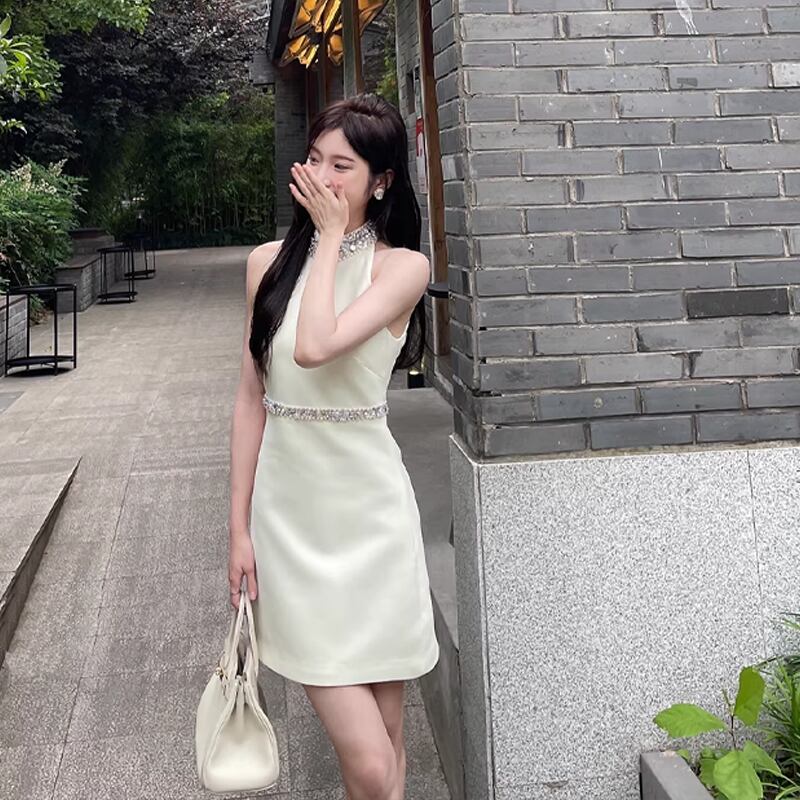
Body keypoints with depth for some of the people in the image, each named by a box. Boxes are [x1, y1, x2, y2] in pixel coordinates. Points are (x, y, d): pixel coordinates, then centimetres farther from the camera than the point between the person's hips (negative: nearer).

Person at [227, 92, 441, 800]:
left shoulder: (402, 265, -3)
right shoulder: (270, 262, 7)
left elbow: (316, 346, -22)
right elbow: (251, 400, 7)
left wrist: (332, 234, -10)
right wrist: (239, 530, 5)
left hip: (367, 509, -1)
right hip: (286, 509, 2)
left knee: (384, 737, 9)